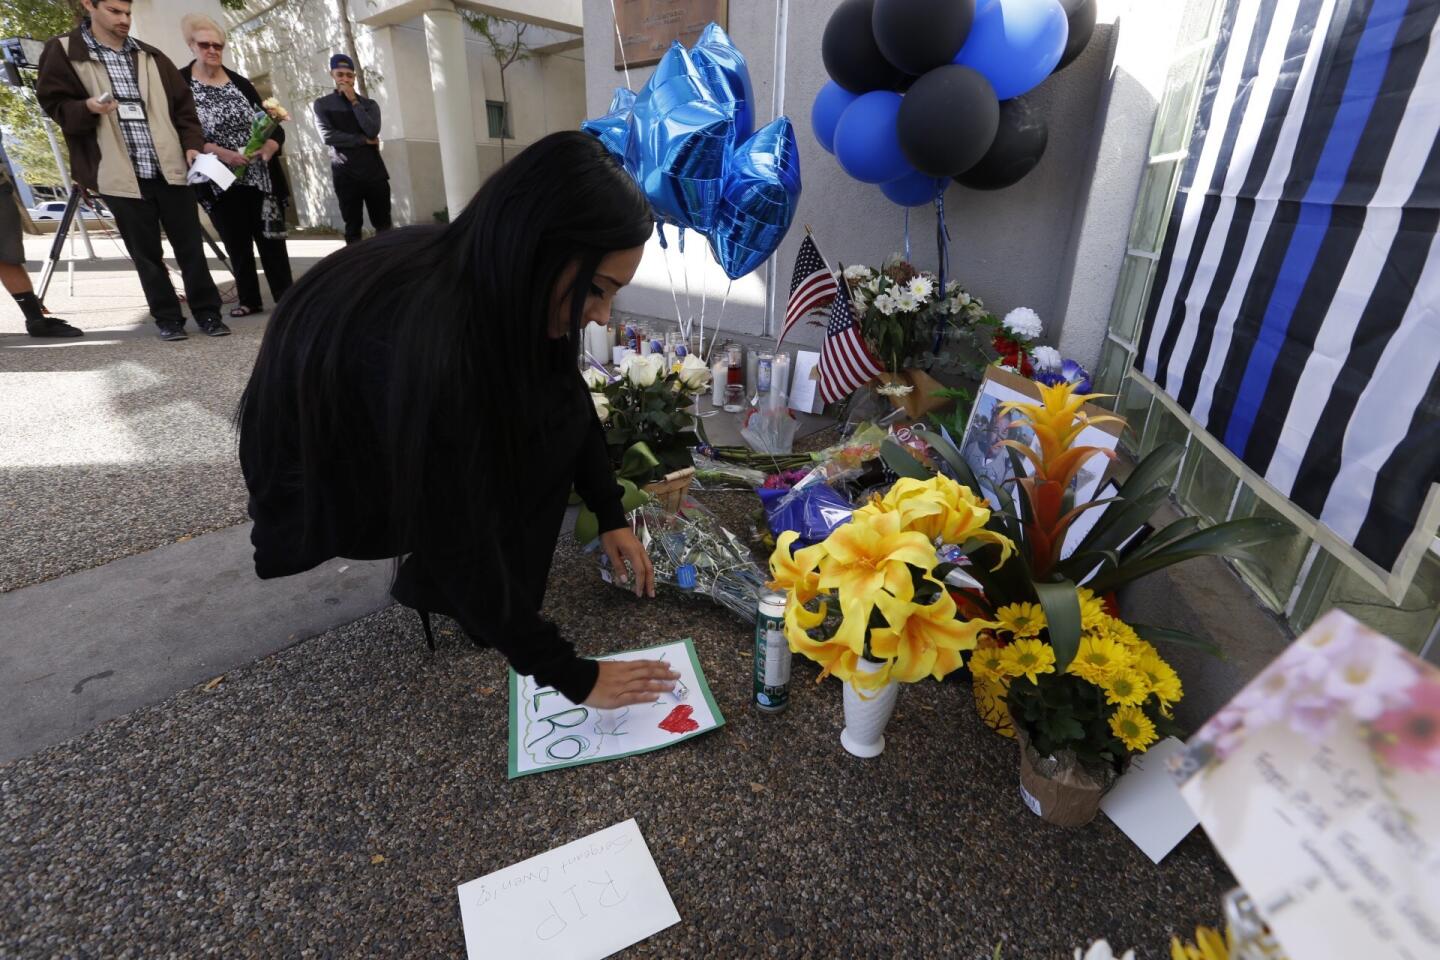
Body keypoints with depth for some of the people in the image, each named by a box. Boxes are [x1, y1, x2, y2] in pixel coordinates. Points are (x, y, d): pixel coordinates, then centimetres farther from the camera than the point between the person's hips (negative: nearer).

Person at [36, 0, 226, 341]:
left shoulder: (150, 56, 16)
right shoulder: (64, 52, 5)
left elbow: (183, 104, 15)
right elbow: (54, 103, 3)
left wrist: (191, 143, -2)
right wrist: (87, 108, -18)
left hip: (169, 168, 2)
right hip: (121, 174, -2)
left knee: (190, 244, 2)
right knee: (146, 252, 1)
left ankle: (207, 311, 10)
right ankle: (167, 317, 10)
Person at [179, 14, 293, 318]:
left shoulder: (241, 83, 10)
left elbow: (271, 124, 6)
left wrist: (271, 145, -16)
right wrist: (221, 153, -20)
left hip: (259, 176, 1)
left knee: (271, 238, -3)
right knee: (237, 243, 3)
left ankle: (286, 298, 1)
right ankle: (249, 299, 12)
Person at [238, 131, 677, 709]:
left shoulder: (494, 273, -17)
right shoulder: (427, 341, -40)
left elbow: (570, 396, -2)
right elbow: (457, 547, -34)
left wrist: (611, 516, -4)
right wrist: (571, 677, -26)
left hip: (399, 435, 7)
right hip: (323, 477, -7)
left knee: (553, 410, -7)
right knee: (542, 422, -21)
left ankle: (441, 576, 3)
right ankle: (437, 587, -5)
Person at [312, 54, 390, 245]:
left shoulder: (369, 104, 11)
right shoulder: (322, 104, 7)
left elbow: (372, 131, -7)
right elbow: (328, 136, -7)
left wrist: (354, 101, -6)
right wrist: (364, 140, -8)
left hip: (374, 172, 1)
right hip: (345, 175, -1)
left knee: (383, 224, 4)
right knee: (353, 227, 0)